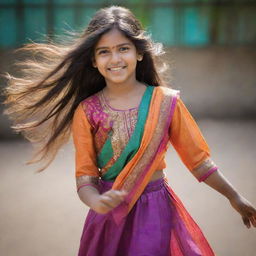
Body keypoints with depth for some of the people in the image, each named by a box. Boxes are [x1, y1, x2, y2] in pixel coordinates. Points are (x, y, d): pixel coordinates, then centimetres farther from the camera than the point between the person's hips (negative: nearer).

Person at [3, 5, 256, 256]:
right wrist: (96, 202, -28)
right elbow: (85, 175, -8)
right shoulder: (86, 111, -6)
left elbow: (197, 158, 1)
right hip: (110, 215, 1)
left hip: (157, 210, -1)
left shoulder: (166, 101, -6)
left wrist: (234, 197, 2)